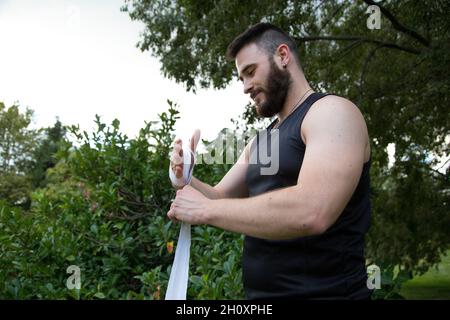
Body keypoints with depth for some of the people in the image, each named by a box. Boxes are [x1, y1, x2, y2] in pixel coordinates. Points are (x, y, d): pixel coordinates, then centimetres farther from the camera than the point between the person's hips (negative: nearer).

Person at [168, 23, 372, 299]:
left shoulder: (333, 112, -13)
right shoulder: (260, 141, 15)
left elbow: (311, 213, -28)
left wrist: (205, 210, -21)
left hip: (322, 291, -8)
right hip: (259, 292, 8)